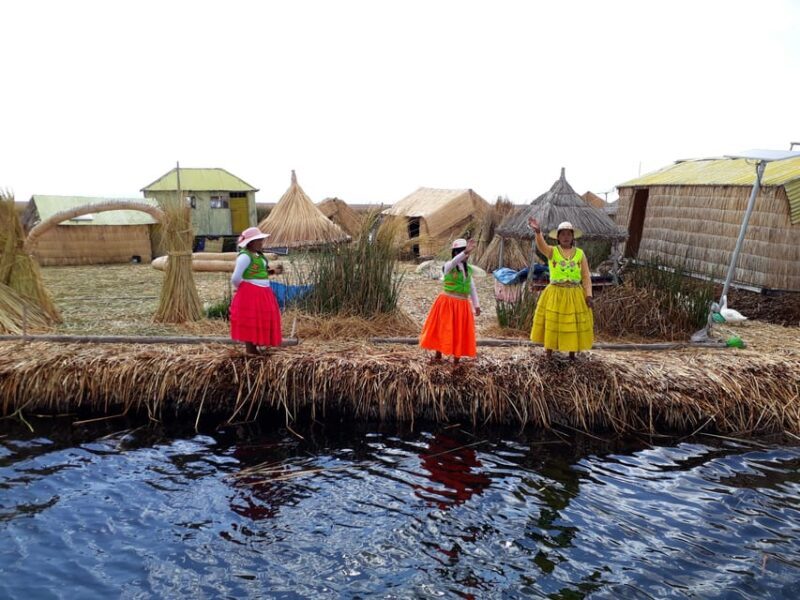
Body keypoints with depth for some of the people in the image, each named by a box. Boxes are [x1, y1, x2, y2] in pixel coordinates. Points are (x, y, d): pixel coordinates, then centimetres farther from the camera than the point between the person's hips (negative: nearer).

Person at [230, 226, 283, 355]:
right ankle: (250, 350, 6)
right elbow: (235, 278, -19)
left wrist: (273, 271, 7)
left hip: (262, 293, 10)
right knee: (250, 321, -2)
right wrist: (245, 289, -2)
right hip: (249, 294, -10)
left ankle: (254, 348, 24)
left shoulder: (259, 255, 13)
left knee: (260, 320, 14)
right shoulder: (245, 256, -16)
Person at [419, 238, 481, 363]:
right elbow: (454, 262, -34)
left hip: (463, 305, 5)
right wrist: (466, 251, -50)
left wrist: (476, 305, 10)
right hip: (448, 303, -5)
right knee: (443, 329, 6)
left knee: (459, 332, 9)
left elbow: (472, 288, 12)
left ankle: (456, 358, 22)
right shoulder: (448, 266, -9)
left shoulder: (468, 268, 7)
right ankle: (438, 354, 24)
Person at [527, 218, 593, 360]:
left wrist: (589, 295, -7)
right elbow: (541, 245, -26)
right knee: (552, 324, 5)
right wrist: (537, 231, -47)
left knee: (573, 325, 8)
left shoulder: (580, 254, 4)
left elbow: (586, 276, 4)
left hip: (575, 295, 2)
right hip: (555, 294, -1)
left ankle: (572, 354, 23)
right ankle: (548, 354, 17)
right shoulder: (552, 251, -3)